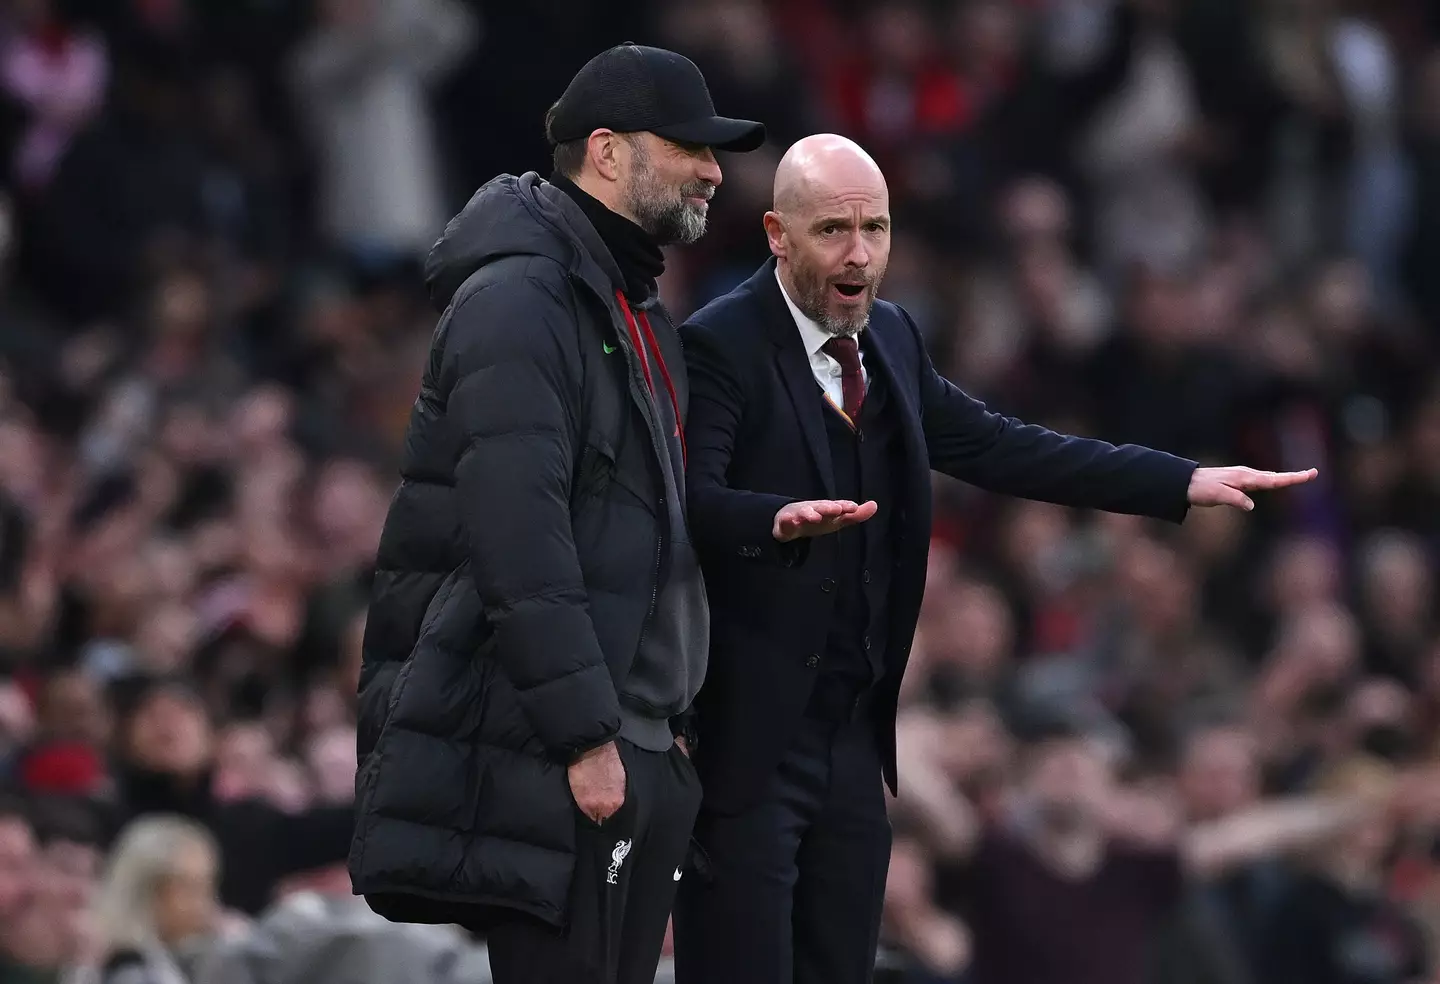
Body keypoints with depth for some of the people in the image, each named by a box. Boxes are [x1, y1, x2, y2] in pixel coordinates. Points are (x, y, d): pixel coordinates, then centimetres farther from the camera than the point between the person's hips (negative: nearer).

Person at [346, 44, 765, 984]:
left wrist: (670, 719, 18)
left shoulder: (639, 315, 19)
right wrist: (585, 734, -23)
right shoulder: (521, 299, -12)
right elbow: (517, 537, -21)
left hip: (638, 746, 10)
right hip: (550, 754, -10)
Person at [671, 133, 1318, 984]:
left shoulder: (890, 340, 12)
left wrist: (1184, 483, 9)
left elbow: (999, 448, 14)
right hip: (747, 735, -8)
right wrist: (777, 519, -46)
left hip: (855, 733, 8)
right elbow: (694, 499, -25)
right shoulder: (720, 345, -12)